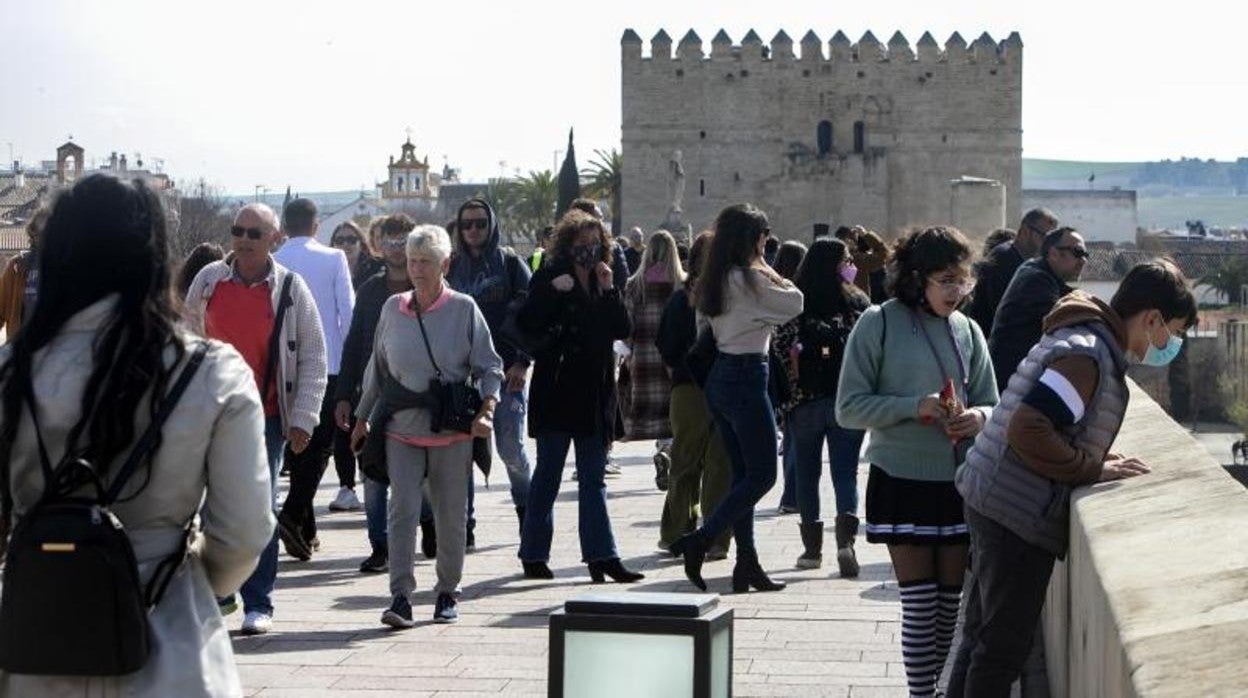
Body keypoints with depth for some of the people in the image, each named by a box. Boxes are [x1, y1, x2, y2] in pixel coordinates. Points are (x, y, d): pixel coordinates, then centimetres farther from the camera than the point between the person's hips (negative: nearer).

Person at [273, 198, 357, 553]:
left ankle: (306, 530, 14)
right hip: (328, 364, -3)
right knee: (321, 443, 1)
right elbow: (347, 311, -3)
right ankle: (293, 514, -18)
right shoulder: (333, 259, -3)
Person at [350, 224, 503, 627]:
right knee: (403, 508, -10)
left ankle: (447, 593, 21)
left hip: (452, 430, -1)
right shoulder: (393, 308, 7)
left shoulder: (463, 309, -1)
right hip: (402, 428, 1)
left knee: (451, 514, 7)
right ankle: (400, 596, -10)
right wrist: (363, 418, 17)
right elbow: (377, 368, 16)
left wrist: (486, 411, -13)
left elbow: (489, 367, 1)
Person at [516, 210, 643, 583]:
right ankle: (534, 556, 10)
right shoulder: (550, 277, -2)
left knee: (593, 479, 6)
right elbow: (526, 324, -13)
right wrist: (552, 291, -22)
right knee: (548, 474, 2)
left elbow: (623, 329, 3)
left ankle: (601, 556, 6)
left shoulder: (603, 281, 12)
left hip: (595, 393, 5)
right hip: (556, 391, -5)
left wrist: (609, 291, -7)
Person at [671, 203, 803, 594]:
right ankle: (700, 541, -11)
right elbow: (795, 303, -8)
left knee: (743, 473, 13)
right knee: (762, 474, -2)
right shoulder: (750, 278, -15)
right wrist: (769, 272, 5)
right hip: (747, 376, -9)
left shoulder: (715, 280, 12)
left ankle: (747, 564, 14)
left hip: (720, 376, 9)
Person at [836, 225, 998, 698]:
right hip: (902, 481, -4)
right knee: (920, 604, -4)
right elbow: (849, 408, -7)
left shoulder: (968, 330, 7)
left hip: (959, 482, 4)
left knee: (952, 602, 10)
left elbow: (990, 405, 13)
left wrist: (978, 418, -11)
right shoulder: (879, 324, -5)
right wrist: (915, 406, -18)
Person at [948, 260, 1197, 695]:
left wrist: (1094, 456, 9)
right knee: (1004, 647, -1)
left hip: (993, 501, 10)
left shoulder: (1082, 337, 14)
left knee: (982, 636, 18)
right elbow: (1027, 429, -27)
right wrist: (1093, 469, -18)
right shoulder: (1088, 355, -19)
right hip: (1018, 516, -10)